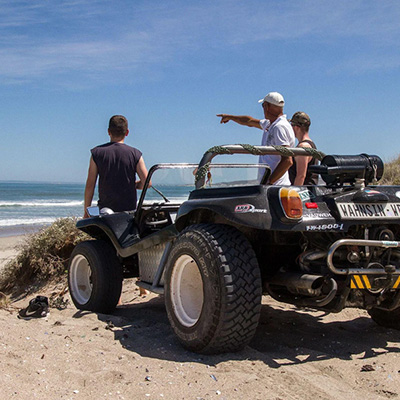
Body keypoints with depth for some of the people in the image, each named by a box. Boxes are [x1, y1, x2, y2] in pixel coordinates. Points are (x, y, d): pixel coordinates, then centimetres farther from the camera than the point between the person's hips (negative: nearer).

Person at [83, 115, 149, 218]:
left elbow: (90, 185, 1)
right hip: (129, 209, 0)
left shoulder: (97, 153, 1)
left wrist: (86, 211, 8)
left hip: (104, 208, 0)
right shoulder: (135, 154, -1)